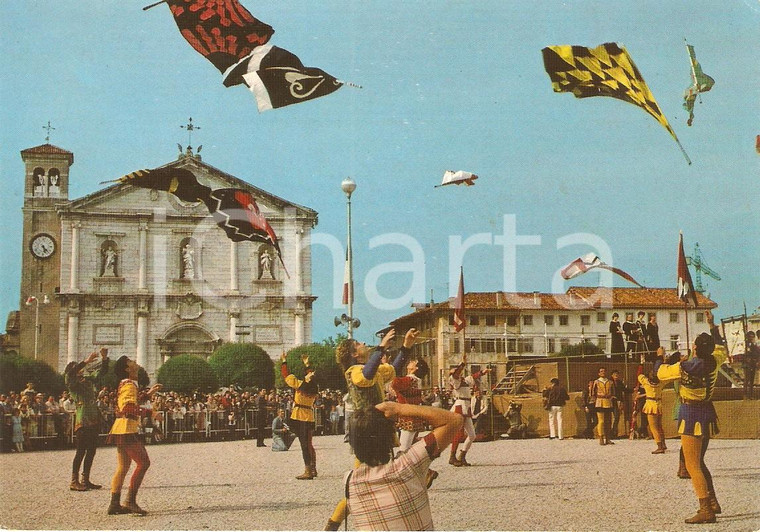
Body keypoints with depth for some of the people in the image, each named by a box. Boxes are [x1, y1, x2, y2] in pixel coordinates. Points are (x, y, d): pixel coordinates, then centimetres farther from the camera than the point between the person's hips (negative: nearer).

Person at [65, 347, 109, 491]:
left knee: (91, 451, 9)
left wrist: (104, 358, 1)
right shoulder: (71, 384, -2)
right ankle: (74, 481, -1)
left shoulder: (89, 380, 15)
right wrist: (87, 361, -26)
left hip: (94, 420, 7)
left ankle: (86, 480, 16)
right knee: (81, 451, -6)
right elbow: (70, 374, -23)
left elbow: (102, 371, 20)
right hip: (82, 421, -7)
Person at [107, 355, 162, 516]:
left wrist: (149, 393, 30)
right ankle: (130, 501, -11)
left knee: (123, 467, 10)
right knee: (143, 462, -10)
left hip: (121, 430, 10)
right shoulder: (129, 385, -13)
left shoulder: (125, 384, 18)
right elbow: (129, 408, -26)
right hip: (127, 430, -10)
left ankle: (115, 504, 11)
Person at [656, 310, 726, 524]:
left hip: (691, 416, -7)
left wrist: (660, 358, 17)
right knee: (699, 462, 21)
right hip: (707, 414, 7)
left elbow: (660, 373, -3)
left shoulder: (684, 368, -20)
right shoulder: (713, 363, -4)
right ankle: (712, 502, 23)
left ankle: (705, 510, -10)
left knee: (692, 465, -5)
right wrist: (712, 325, 28)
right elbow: (721, 348, 21)